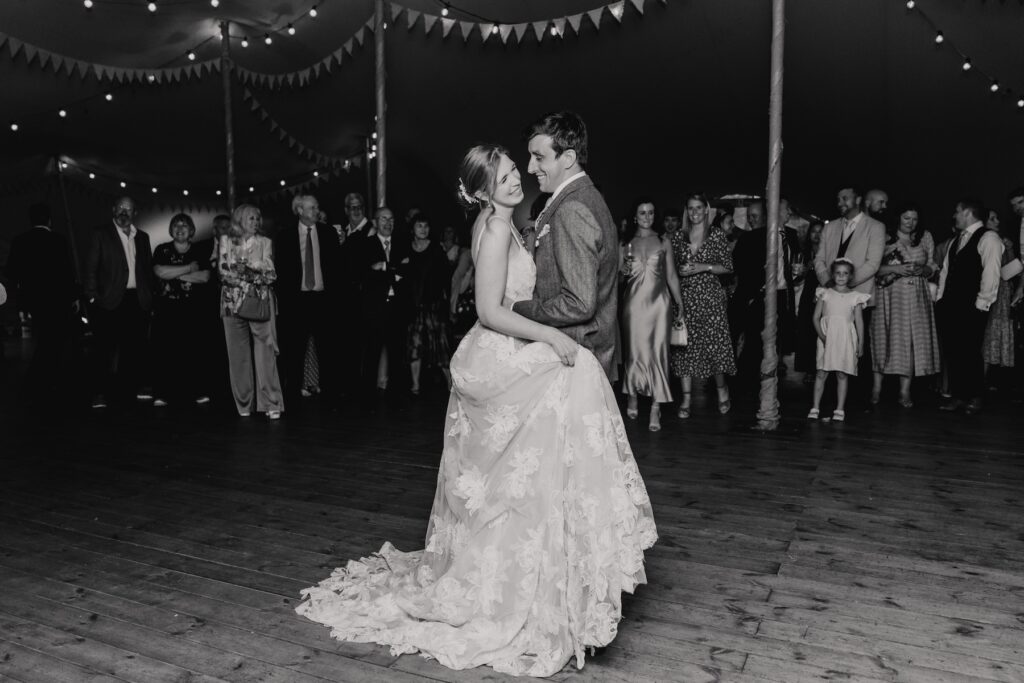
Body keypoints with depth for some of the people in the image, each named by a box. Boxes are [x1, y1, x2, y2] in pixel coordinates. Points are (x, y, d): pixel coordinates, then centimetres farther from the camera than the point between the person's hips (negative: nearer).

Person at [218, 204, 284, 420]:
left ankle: (272, 404, -8)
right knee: (237, 354, 1)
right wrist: (255, 275, -7)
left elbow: (269, 271, 2)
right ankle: (243, 404, 10)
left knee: (265, 352, -8)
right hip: (233, 302, 1)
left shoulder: (265, 243, 10)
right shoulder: (225, 242, 12)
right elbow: (223, 271, 3)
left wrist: (245, 263, -9)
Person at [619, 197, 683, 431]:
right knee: (635, 350, 0)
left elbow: (671, 275, 9)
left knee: (658, 351, -4)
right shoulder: (626, 243, 8)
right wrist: (624, 271, -9)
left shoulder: (663, 241, 9)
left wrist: (679, 301, 3)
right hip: (634, 302, 0)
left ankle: (656, 407, -3)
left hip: (659, 302, 0)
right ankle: (632, 396, 19)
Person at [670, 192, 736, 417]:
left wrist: (703, 267, -11)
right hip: (685, 295, 2)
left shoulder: (717, 235, 3)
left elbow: (728, 267, 1)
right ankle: (686, 398, 5)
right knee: (684, 345, -1)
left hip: (710, 295, -2)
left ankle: (721, 389, 21)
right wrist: (679, 271, -6)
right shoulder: (678, 236, 10)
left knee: (714, 342, -4)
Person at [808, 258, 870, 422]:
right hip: (826, 338, 0)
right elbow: (816, 317, 1)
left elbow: (859, 322, 6)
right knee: (821, 373, -1)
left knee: (842, 374, 2)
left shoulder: (855, 296, 5)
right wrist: (821, 335, -12)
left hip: (845, 339, 0)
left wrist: (860, 344, 2)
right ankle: (815, 408, 4)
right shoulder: (825, 293, 5)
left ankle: (840, 409, 8)